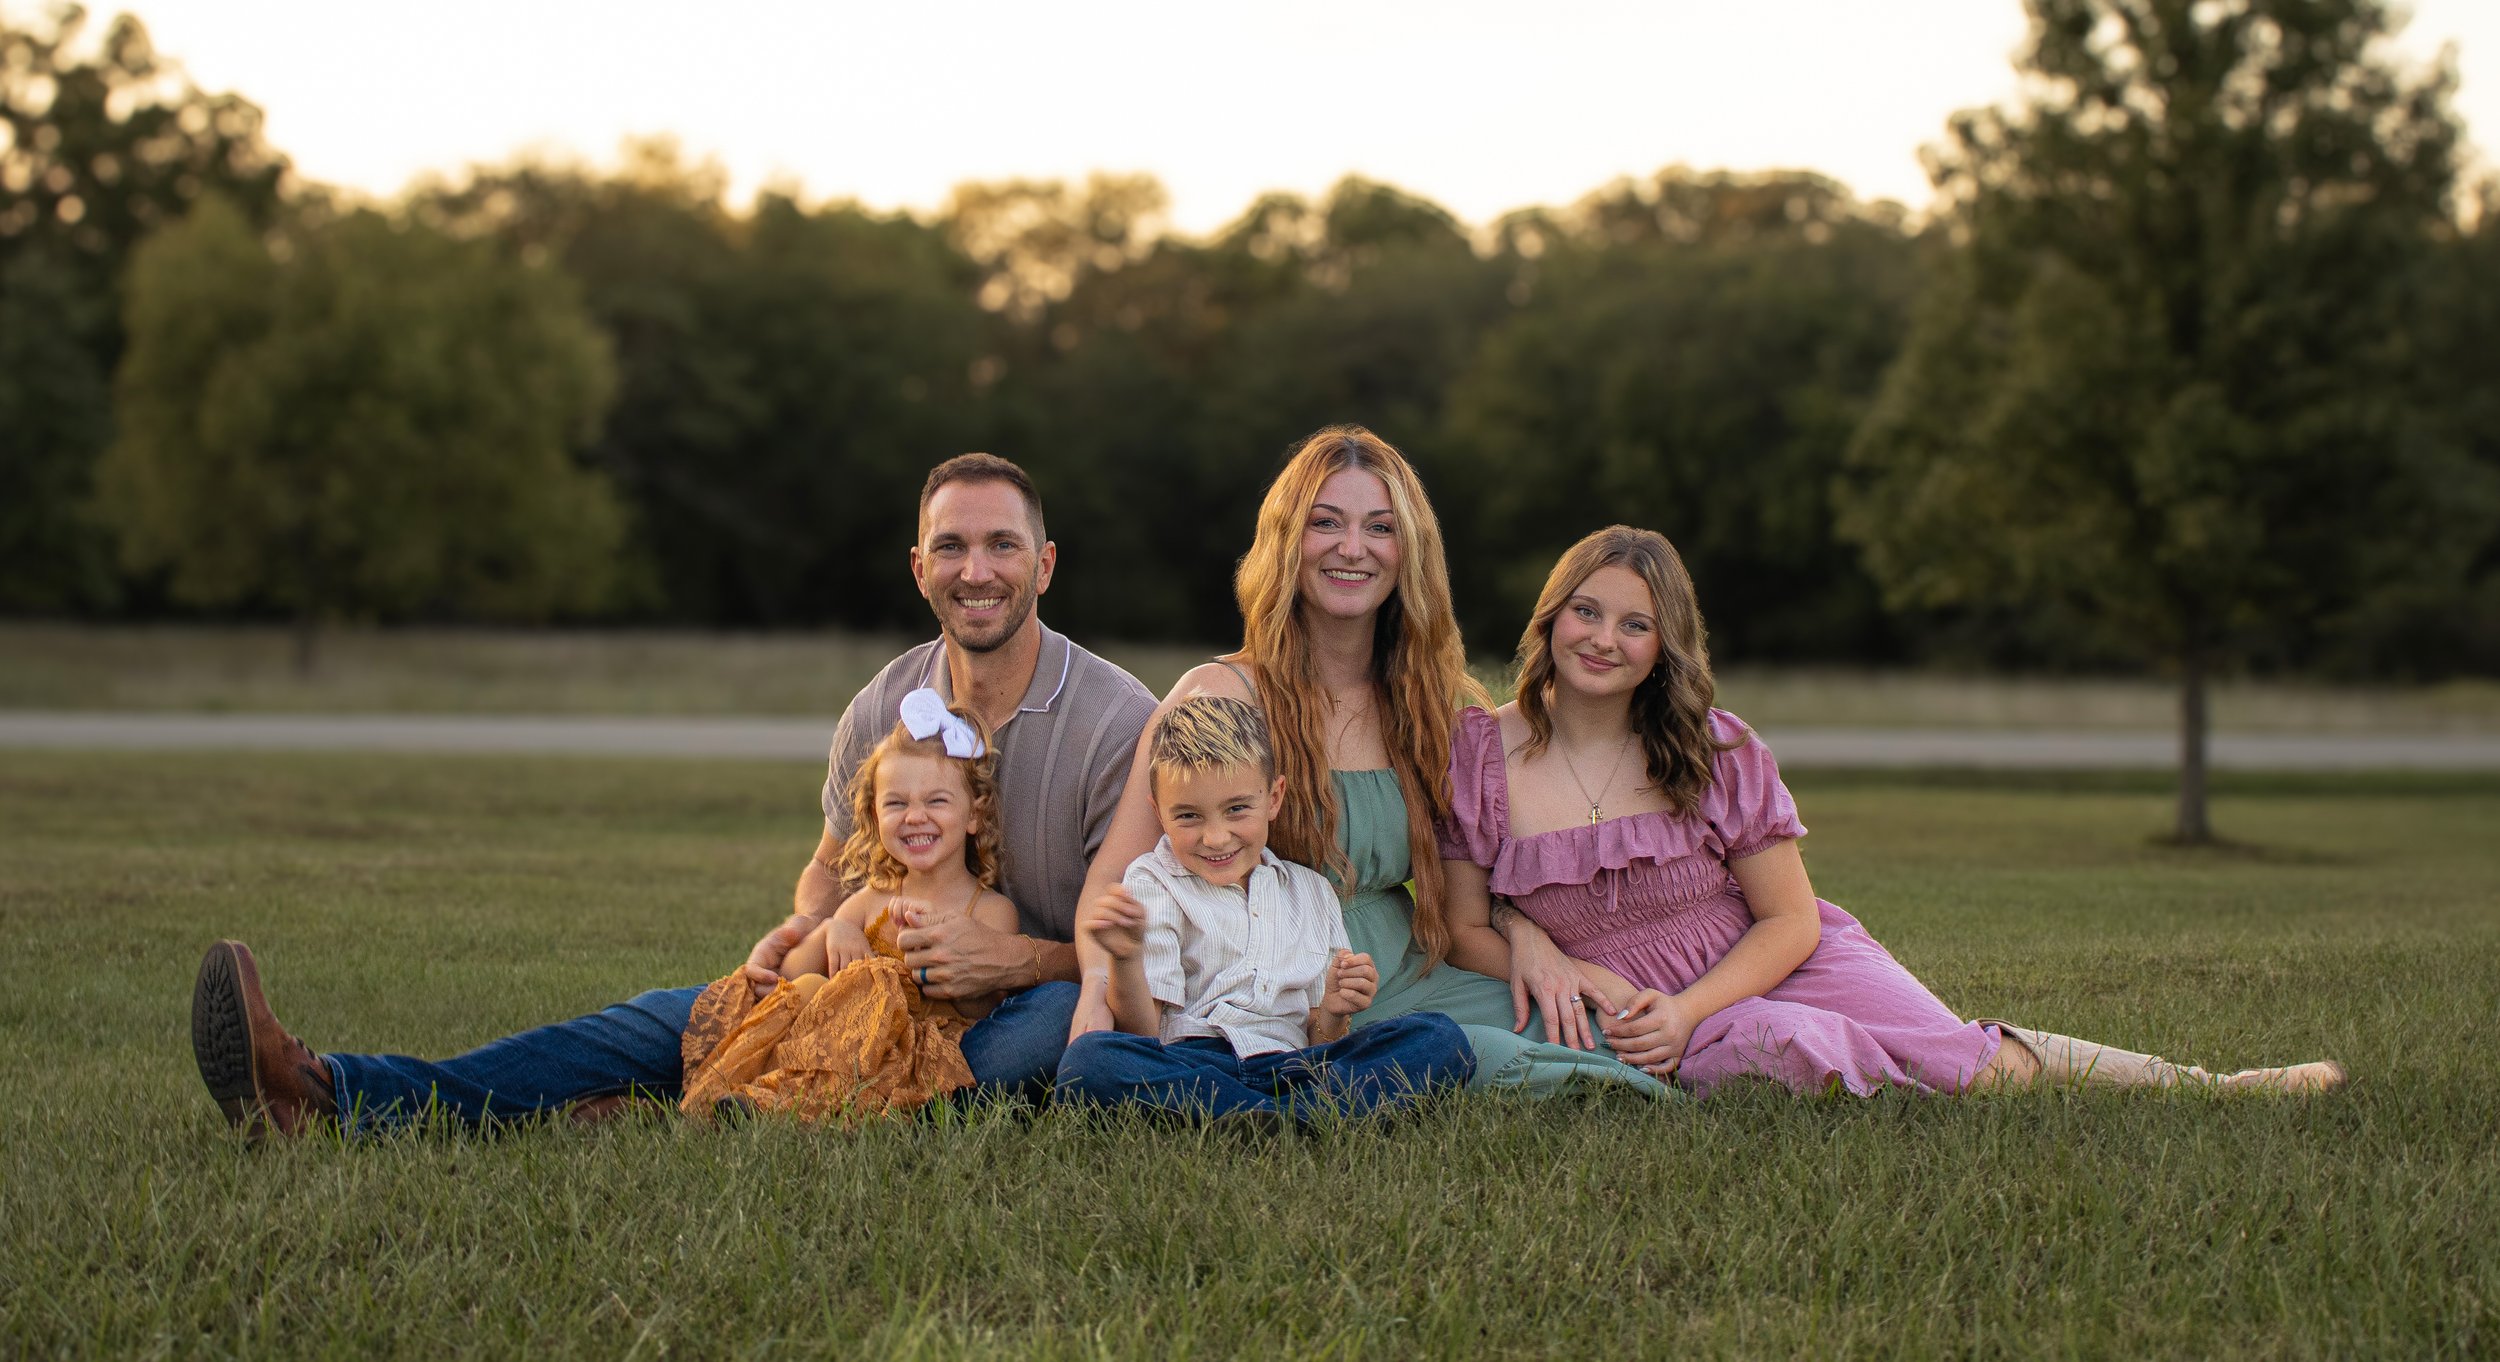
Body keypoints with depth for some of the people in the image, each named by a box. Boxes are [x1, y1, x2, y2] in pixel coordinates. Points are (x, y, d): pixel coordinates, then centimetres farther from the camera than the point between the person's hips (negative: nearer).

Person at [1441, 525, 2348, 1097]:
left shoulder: (1715, 750, -5)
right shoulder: (1477, 754, -3)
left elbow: (1789, 922, -2)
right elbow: (1459, 928, 3)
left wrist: (1684, 1010, -17)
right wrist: (1528, 945, -19)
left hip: (1775, 968, 1)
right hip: (1644, 1022, -1)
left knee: (1971, 1066, -15)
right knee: (1774, 1051, -36)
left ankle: (2212, 1089, 5)